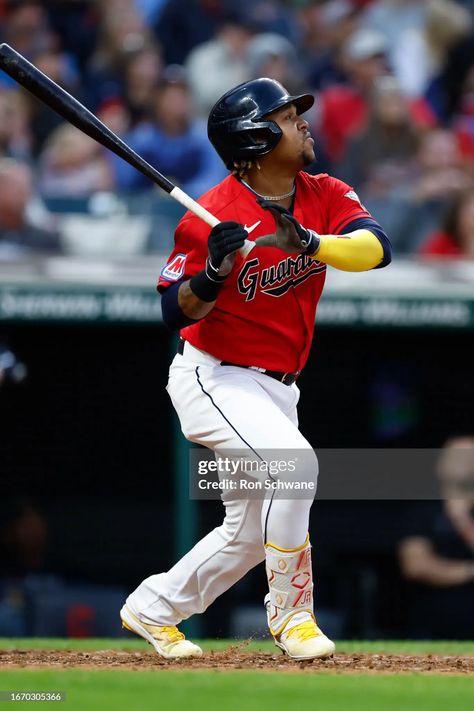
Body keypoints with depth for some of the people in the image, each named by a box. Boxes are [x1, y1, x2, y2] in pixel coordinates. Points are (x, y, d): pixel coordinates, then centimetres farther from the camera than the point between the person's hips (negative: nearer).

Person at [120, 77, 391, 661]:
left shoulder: (325, 197, -3)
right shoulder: (214, 216, -19)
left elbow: (375, 248, -21)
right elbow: (178, 313, -17)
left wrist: (309, 243, -37)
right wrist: (214, 270, -36)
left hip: (275, 388, 7)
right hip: (214, 378, -7)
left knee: (251, 533, 14)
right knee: (292, 461, -30)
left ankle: (154, 609, 32)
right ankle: (290, 612, -16)